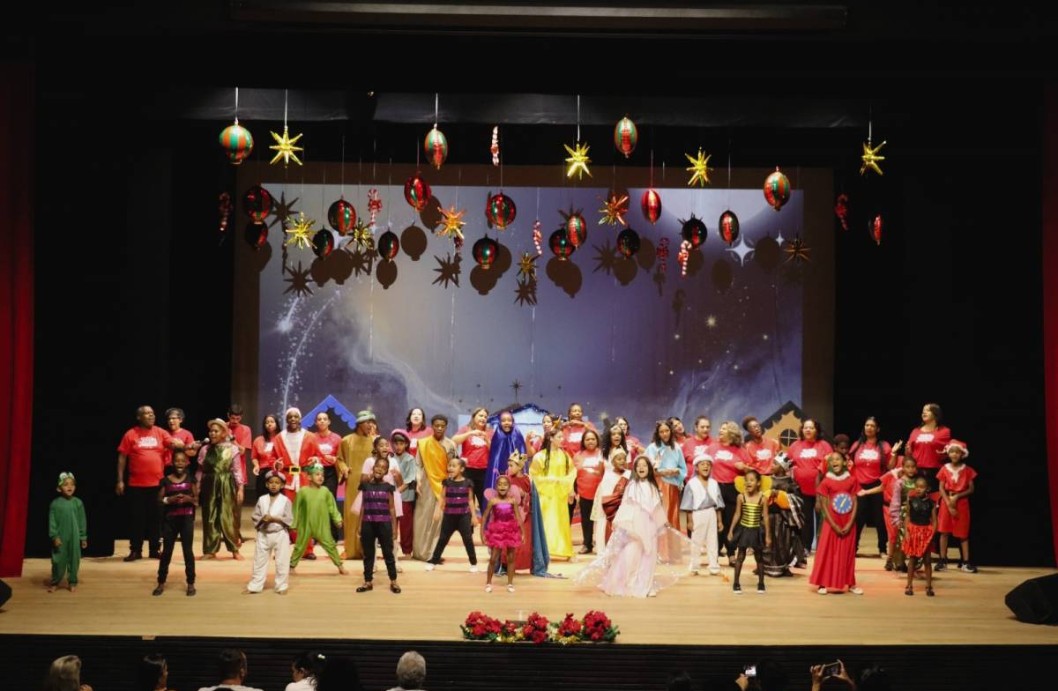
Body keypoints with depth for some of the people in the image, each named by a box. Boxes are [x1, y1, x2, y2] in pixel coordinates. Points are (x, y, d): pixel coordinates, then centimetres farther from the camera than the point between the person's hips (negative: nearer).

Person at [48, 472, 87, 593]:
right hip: (60, 537, -2)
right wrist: (54, 536, -11)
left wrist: (83, 537, 4)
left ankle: (72, 582, 19)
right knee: (58, 560, 3)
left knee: (74, 559, 7)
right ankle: (54, 582, 18)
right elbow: (52, 521, -5)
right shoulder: (55, 503, -6)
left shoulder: (78, 503, -1)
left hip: (74, 537, 2)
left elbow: (82, 521, 4)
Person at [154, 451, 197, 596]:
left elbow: (197, 499, 4)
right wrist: (170, 499, -18)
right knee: (166, 551, 6)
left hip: (187, 519, 0)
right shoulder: (166, 480, 0)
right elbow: (159, 500, 0)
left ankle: (191, 583, 9)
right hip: (170, 519, 0)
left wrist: (188, 498, -17)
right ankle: (161, 583, 14)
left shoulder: (190, 479, 2)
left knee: (188, 550, 3)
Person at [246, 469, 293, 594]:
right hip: (263, 534, 3)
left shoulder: (285, 501, -5)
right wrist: (262, 519, -16)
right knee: (259, 561, 9)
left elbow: (289, 519, -10)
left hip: (280, 534, -3)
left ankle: (282, 586, 12)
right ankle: (255, 586, 16)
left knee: (282, 562, 2)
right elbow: (254, 517, 4)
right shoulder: (261, 500, 4)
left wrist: (274, 519, -19)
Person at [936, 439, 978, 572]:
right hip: (946, 502, 0)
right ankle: (943, 560, 5)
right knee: (944, 531, 0)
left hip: (962, 503, 0)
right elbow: (941, 488, -4)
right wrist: (949, 503, -14)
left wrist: (957, 497, -15)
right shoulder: (945, 469, 0)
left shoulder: (967, 470, 0)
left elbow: (971, 489, -2)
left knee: (963, 533, 1)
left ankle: (966, 562, 2)